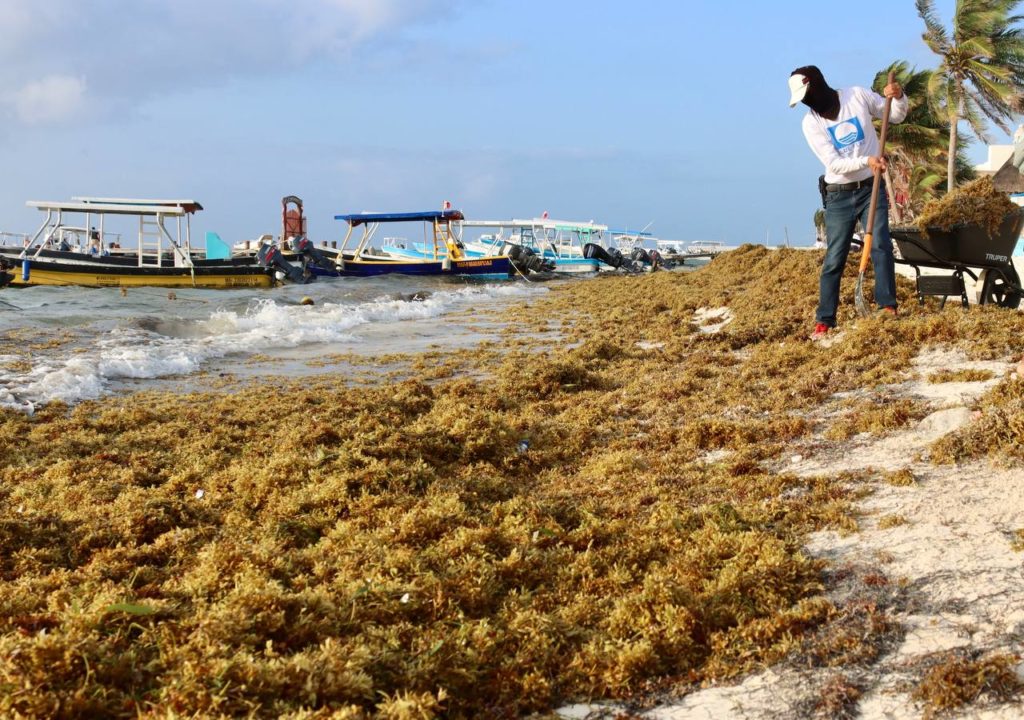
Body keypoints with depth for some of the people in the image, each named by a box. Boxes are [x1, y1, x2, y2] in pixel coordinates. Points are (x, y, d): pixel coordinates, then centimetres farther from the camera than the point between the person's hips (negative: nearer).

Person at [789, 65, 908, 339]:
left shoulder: (858, 95, -4)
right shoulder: (811, 122, -6)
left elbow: (896, 115, 8)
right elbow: (834, 163, -14)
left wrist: (899, 97, -14)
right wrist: (866, 161, -29)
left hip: (872, 187, 0)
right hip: (839, 195, 0)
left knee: (880, 245, -12)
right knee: (834, 258, -1)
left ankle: (888, 307, -10)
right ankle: (824, 321, 2)